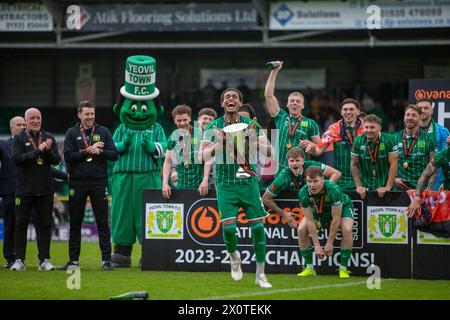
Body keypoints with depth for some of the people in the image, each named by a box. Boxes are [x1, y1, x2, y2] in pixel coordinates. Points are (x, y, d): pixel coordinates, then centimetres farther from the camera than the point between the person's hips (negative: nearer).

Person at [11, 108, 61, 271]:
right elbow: (16, 159, -14)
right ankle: (19, 260, 5)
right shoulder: (19, 138, 1)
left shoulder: (48, 138, 10)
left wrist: (48, 151, -18)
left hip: (45, 190, 2)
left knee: (45, 224, 4)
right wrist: (37, 151, -20)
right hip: (24, 189, -2)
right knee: (21, 224, 0)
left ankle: (44, 259, 9)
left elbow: (56, 160, 2)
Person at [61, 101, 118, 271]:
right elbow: (68, 156, -6)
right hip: (77, 182, 0)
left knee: (103, 222, -2)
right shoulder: (72, 133, 5)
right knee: (75, 223, 5)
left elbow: (114, 154, 2)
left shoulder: (103, 132, 8)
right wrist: (88, 151, -11)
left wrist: (99, 151, -13)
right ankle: (73, 259, 13)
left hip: (99, 182, 0)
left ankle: (106, 259, 1)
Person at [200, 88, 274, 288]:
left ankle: (260, 275, 7)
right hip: (225, 183, -1)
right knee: (229, 226, -12)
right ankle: (234, 257, 22)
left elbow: (269, 151, -4)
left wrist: (253, 142, -22)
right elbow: (203, 156, -6)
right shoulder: (214, 127, 0)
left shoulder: (251, 125, 2)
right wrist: (219, 143, -22)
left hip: (248, 181, 1)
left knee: (258, 226, -4)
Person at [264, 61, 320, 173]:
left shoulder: (310, 124, 8)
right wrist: (274, 71, 6)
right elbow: (268, 95, 8)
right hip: (279, 168, 1)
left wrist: (309, 145, -11)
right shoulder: (281, 117, 12)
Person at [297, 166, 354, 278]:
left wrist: (329, 243, -28)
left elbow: (336, 219, -33)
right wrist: (317, 245, -27)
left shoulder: (333, 190, -40)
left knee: (347, 230, -30)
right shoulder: (303, 193, -30)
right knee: (301, 230, -16)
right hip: (319, 209, 3)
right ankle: (309, 268, -2)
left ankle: (343, 269, -18)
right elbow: (309, 220, -24)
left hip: (342, 207, -3)